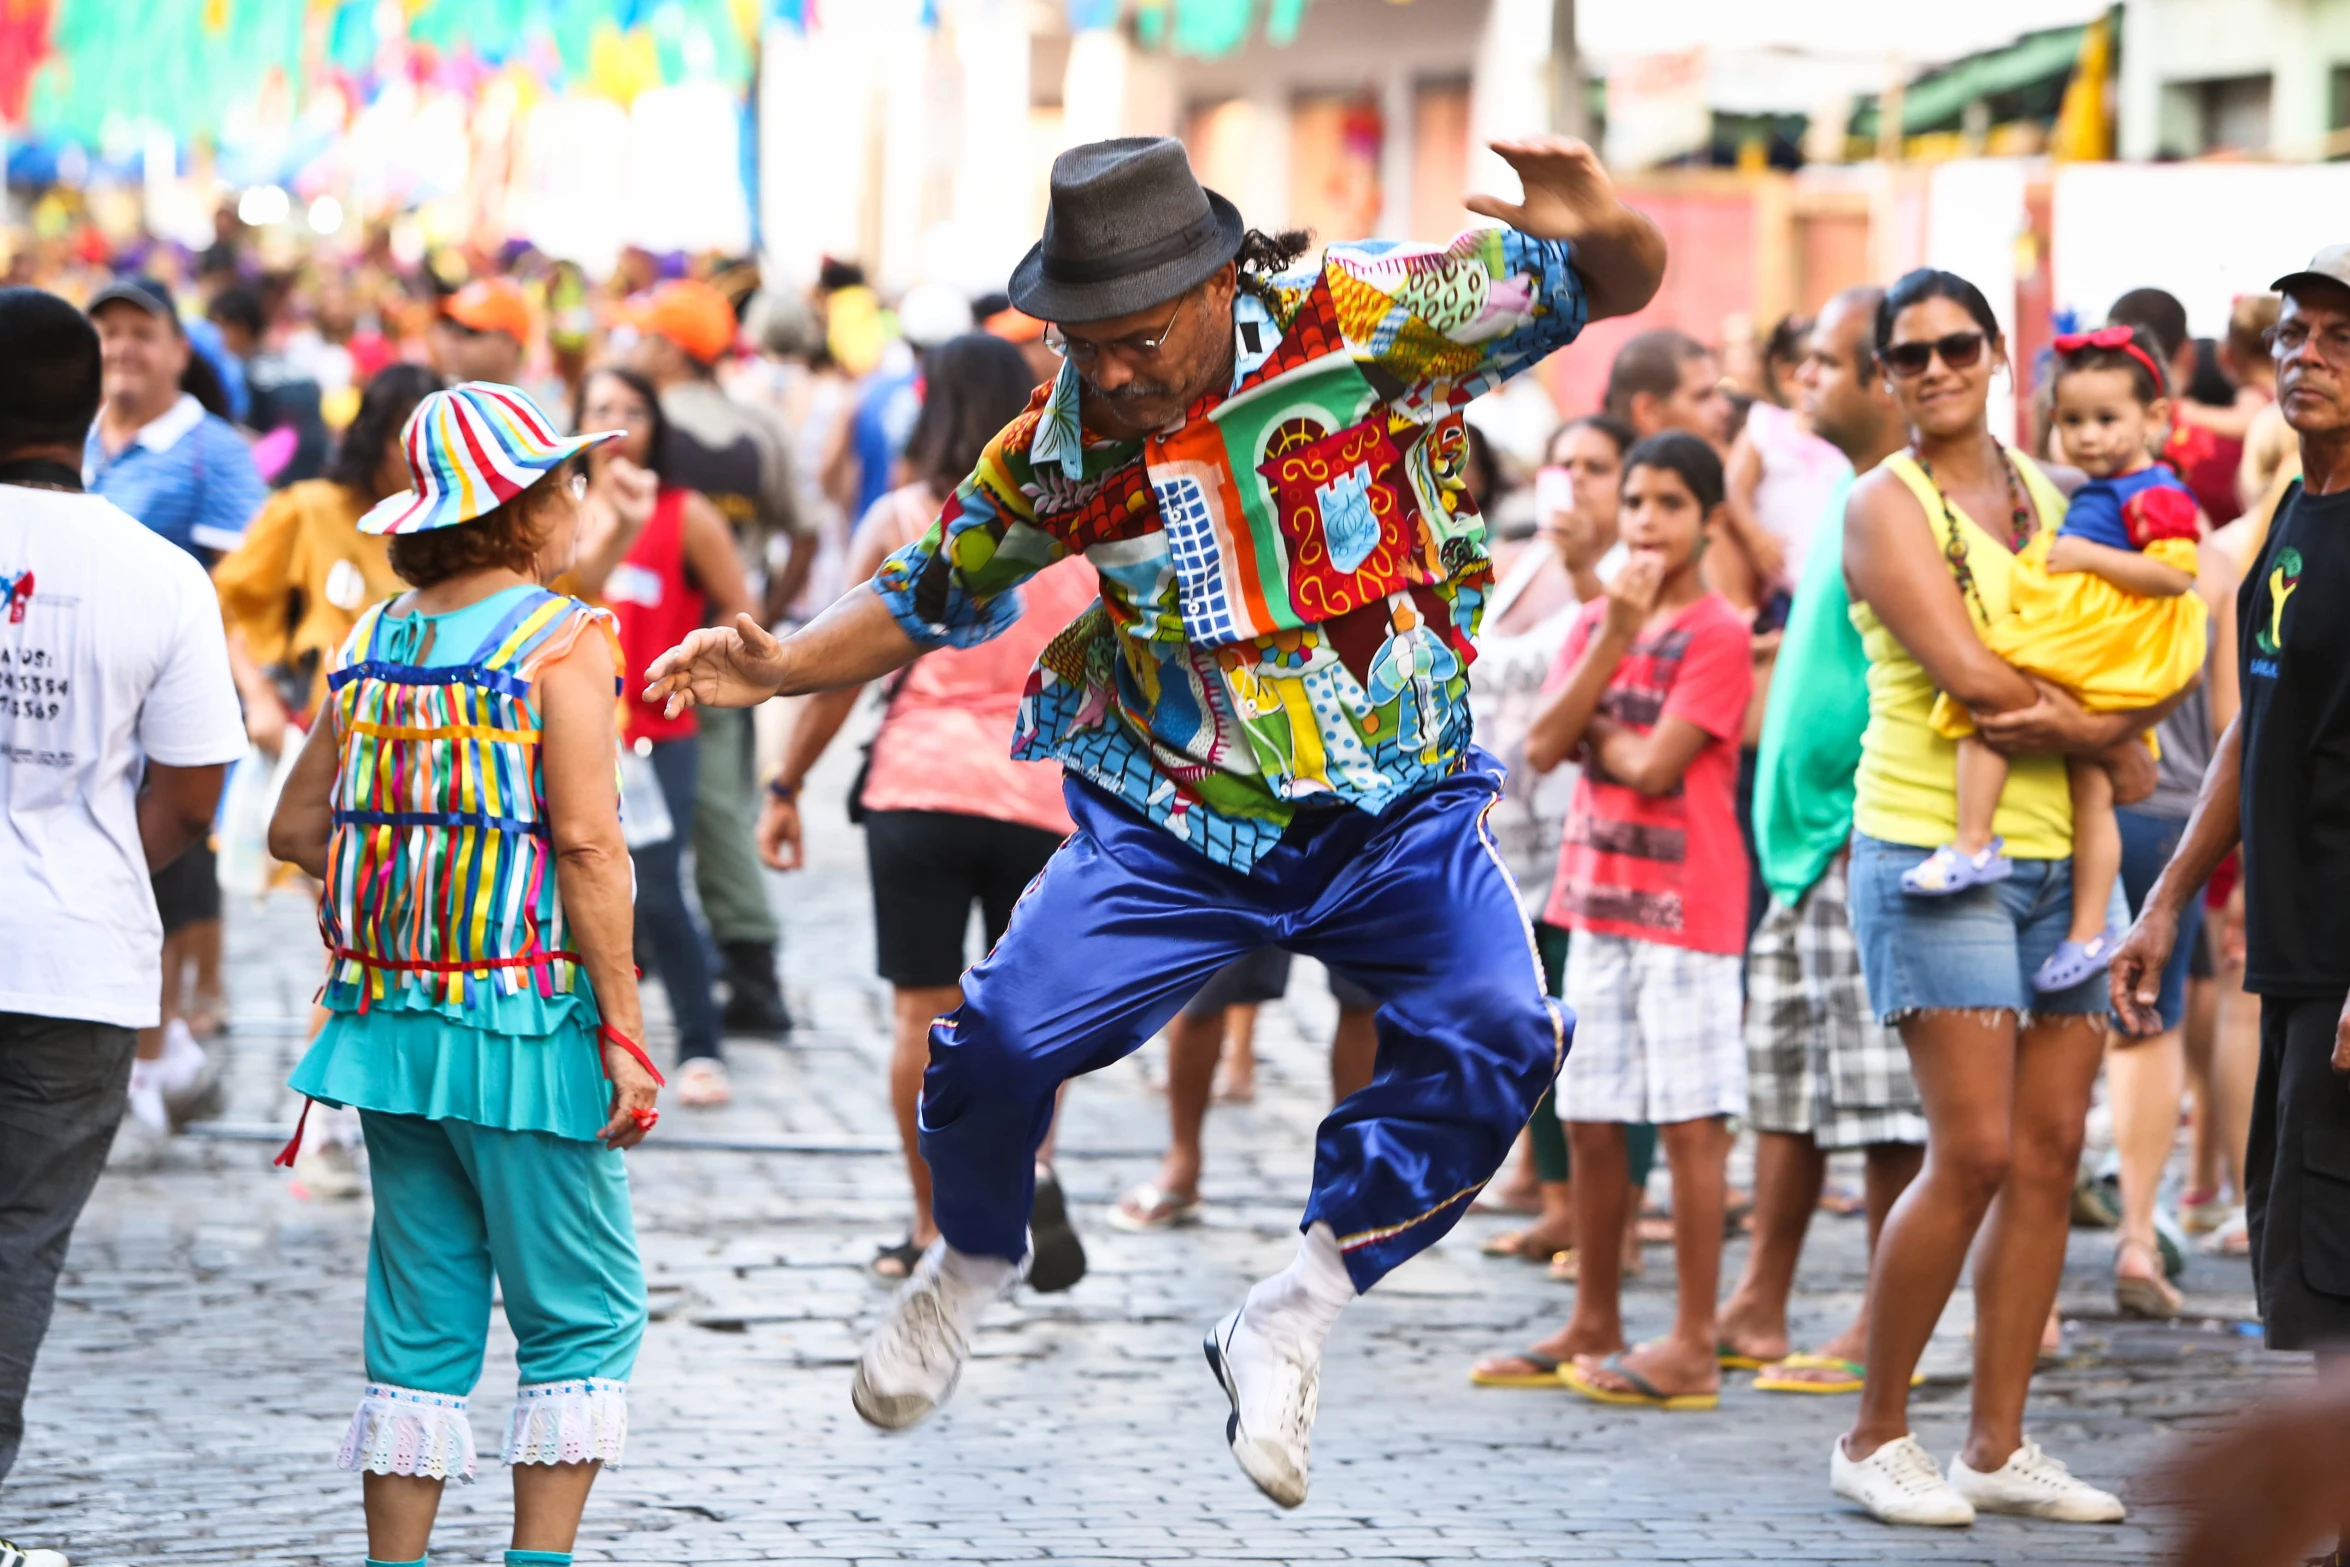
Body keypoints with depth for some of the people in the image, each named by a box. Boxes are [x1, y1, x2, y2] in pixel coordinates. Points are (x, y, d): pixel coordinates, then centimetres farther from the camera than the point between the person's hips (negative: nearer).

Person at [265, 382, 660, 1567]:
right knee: (583, 1316, 4)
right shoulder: (563, 639, -8)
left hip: (392, 1019, 6)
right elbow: (586, 841, -15)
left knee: (421, 1322, 10)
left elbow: (295, 828, 12)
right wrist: (624, 1030, -13)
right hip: (524, 1021, -6)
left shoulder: (373, 641, 9)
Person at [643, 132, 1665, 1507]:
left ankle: (1297, 1315, -8)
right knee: (1003, 1040, -16)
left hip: (1393, 810, -1)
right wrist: (784, 668, 0)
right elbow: (940, 590, 14)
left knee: (1496, 1036, -26)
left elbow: (1623, 283, -14)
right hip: (1175, 823, 2)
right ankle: (970, 1267, 17)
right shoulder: (1064, 442, -4)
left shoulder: (1360, 317, -14)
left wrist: (1595, 224, -38)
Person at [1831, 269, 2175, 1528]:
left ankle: (1998, 1446, 9)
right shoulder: (1888, 503, -4)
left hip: (2057, 857, 6)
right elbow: (1967, 672, -15)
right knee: (1974, 1150, -12)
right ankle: (1874, 1437, 0)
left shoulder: (2045, 495, 15)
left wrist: (2078, 724, -9)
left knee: (2051, 1152, 2)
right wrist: (2109, 741, -5)